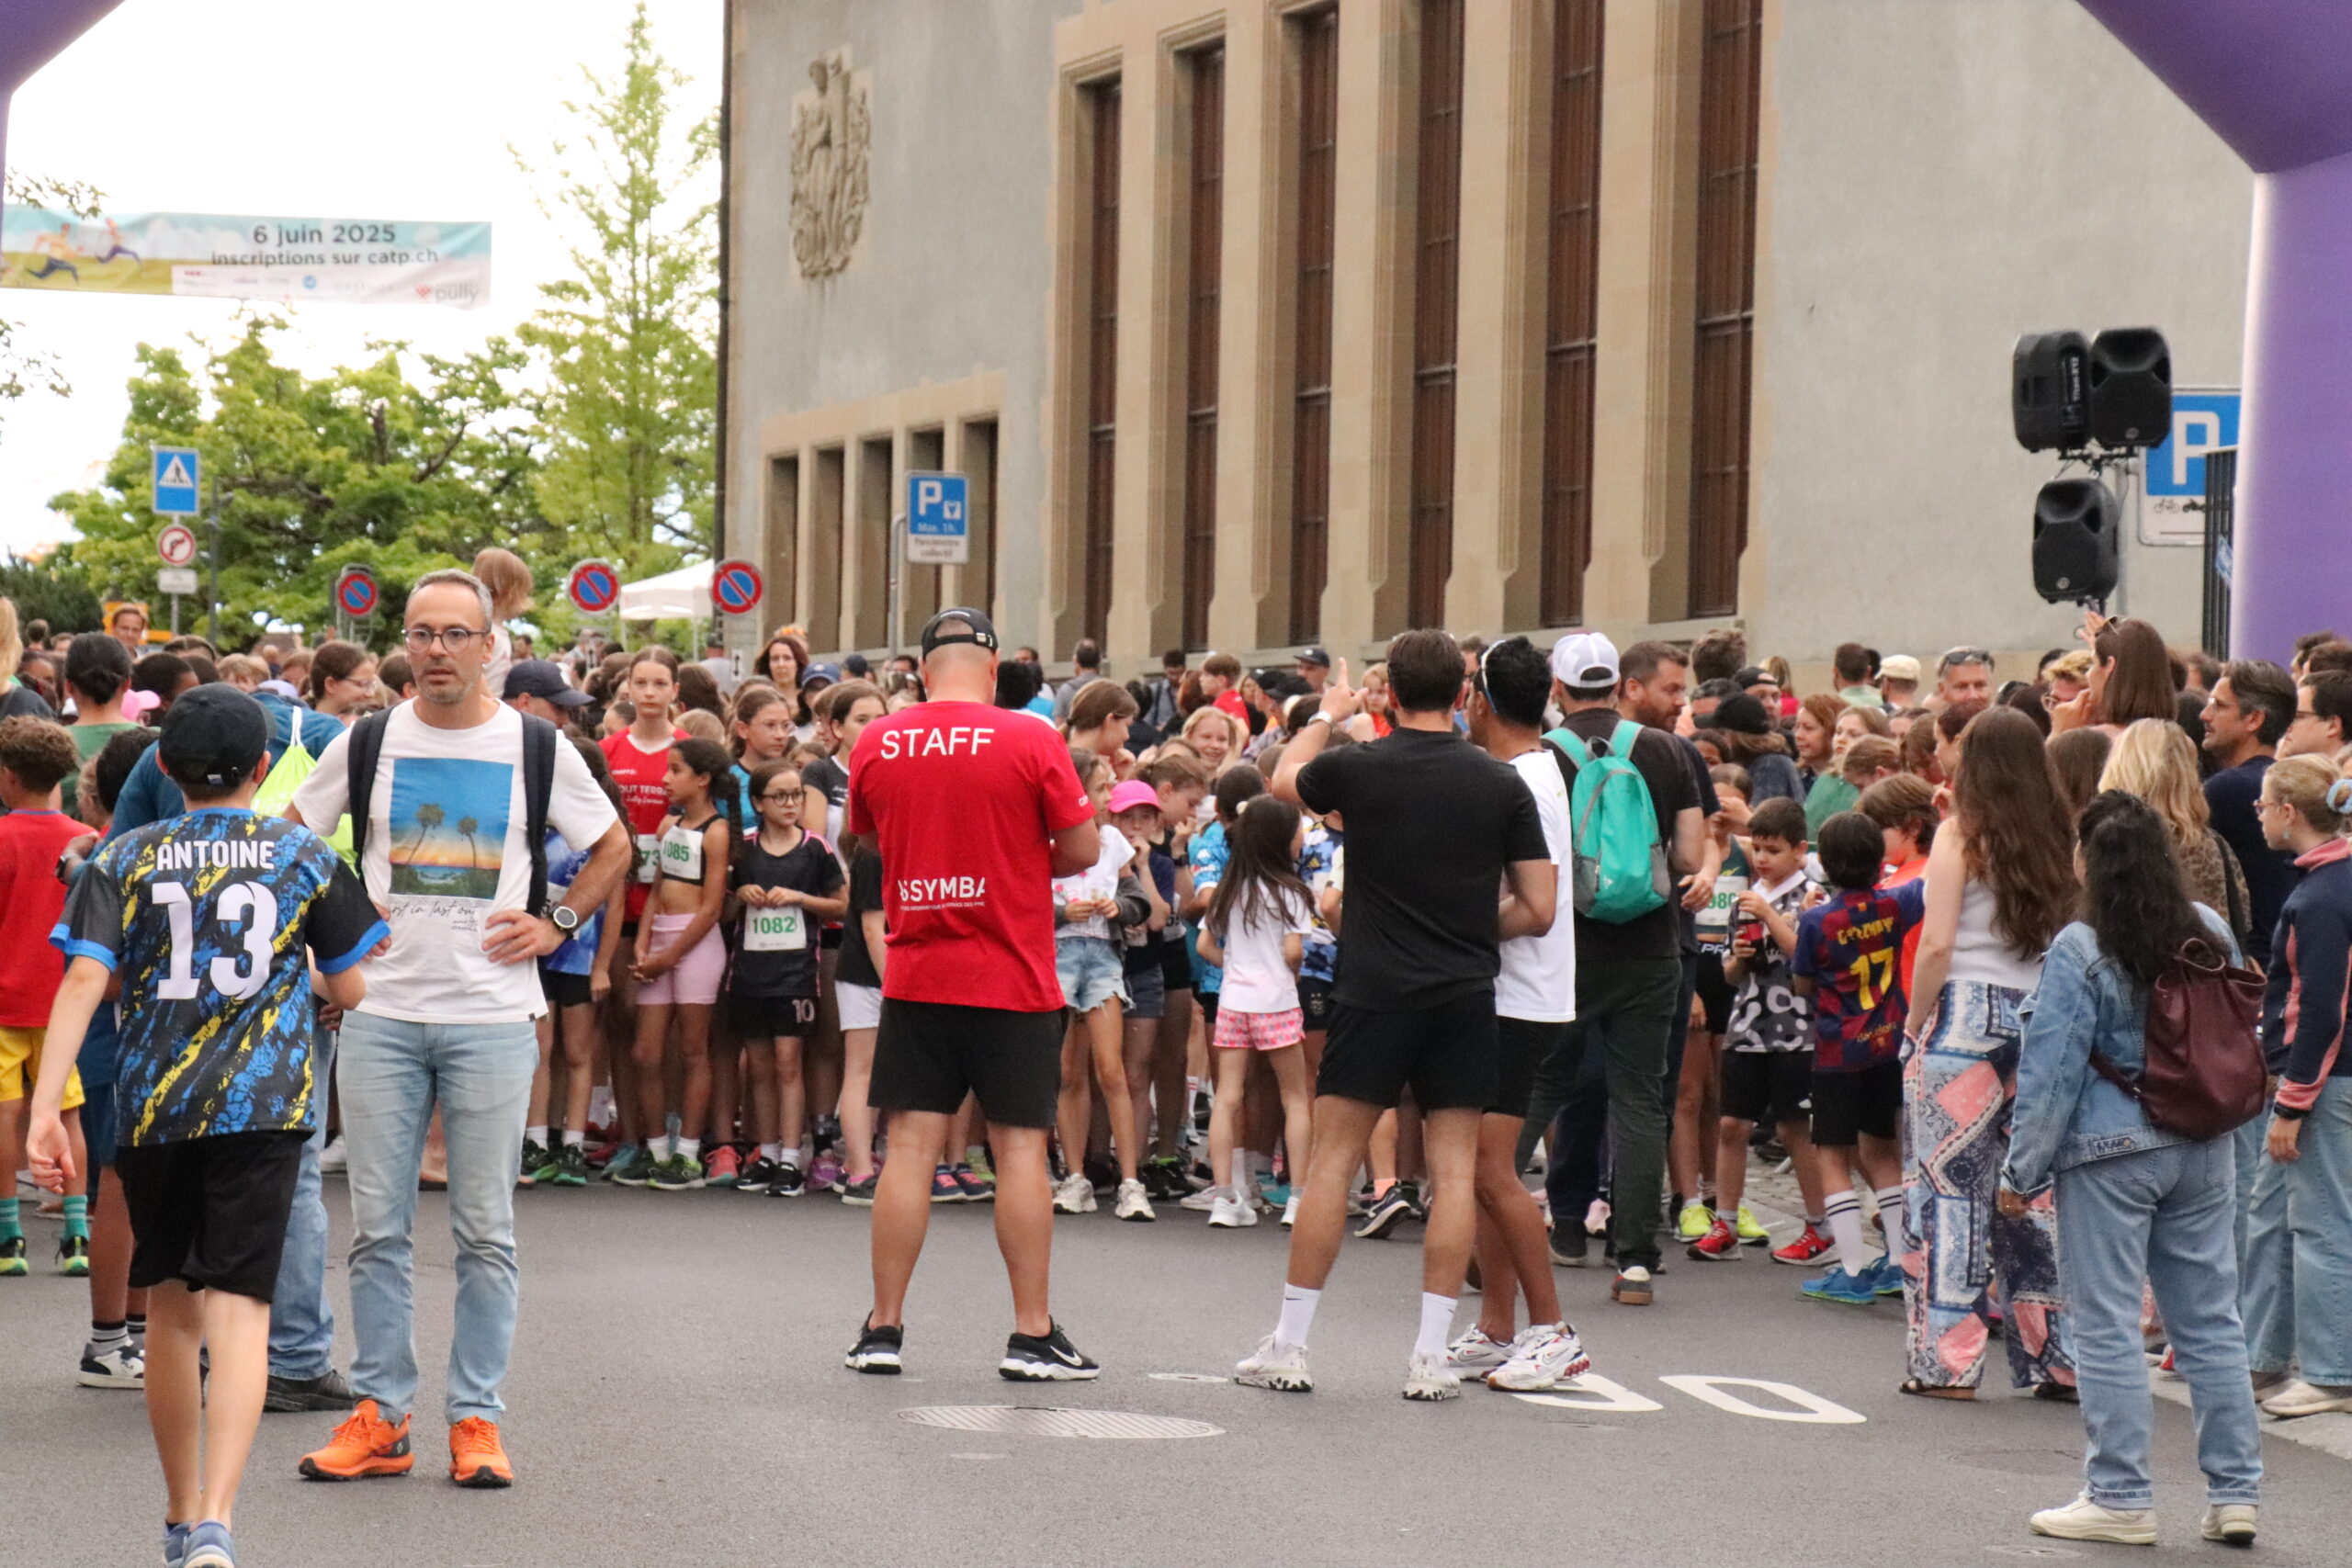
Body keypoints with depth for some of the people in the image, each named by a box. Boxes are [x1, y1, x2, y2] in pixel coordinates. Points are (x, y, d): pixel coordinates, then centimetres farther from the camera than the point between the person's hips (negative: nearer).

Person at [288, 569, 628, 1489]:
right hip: (380, 1012, 1)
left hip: (492, 1016, -1)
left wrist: (557, 923, 3)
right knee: (377, 1227, 3)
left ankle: (475, 1418, 7)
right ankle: (379, 1412, 10)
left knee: (485, 1232, 1)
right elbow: (288, 836, 14)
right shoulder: (368, 743, 4)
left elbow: (613, 844, 14)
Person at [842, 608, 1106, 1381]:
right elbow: (1084, 848, -4)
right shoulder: (1030, 742, -9)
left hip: (915, 976, 3)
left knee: (910, 1145, 5)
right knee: (1021, 1147, 2)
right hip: (1012, 979, -3)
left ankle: (883, 1329, 7)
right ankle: (1033, 1336, 5)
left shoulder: (876, 745, 1)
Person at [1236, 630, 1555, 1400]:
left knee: (1332, 1160, 5)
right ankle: (1431, 1356, 1)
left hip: (1375, 991, -1)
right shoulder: (1502, 785, -1)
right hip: (1465, 995, 1)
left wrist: (1326, 714, 36)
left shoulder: (1357, 768, -4)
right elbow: (1538, 909, 1)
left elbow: (1284, 780, 20)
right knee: (1454, 1169, 4)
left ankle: (1289, 1344, 7)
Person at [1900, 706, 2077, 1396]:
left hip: (1968, 1013, -4)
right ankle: (2056, 1357, 11)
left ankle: (1949, 1360, -1)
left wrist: (1914, 1026, 1)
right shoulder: (2062, 842, 6)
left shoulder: (1960, 837, -5)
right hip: (2044, 1022, 4)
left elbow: (1937, 946, -9)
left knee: (1951, 1185, 0)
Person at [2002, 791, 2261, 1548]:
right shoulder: (2212, 933, 3)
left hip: (2109, 1155, -5)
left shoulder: (2080, 952, -13)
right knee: (2211, 1318, 10)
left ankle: (2121, 1497, 5)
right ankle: (2235, 1491, 12)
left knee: (2106, 1324, 3)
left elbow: (2051, 1072, -11)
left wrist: (2021, 1171, -4)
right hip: (2203, 1151, 5)